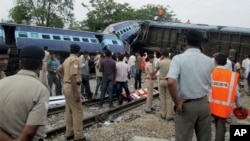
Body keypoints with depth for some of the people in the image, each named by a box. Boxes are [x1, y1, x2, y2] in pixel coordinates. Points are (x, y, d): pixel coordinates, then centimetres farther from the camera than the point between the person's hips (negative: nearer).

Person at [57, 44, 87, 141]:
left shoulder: (67, 59, 14)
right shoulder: (75, 60, -16)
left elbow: (58, 70, 25)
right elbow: (73, 76, -24)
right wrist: (76, 92, -25)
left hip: (66, 86, 10)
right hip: (72, 87, -10)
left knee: (69, 111, 14)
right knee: (77, 112, -4)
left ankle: (69, 133, 22)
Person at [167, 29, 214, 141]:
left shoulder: (178, 58, -12)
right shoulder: (209, 61, 2)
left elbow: (171, 82, -25)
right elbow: (210, 84, 7)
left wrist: (177, 103, -16)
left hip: (186, 105, -4)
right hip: (204, 103, 4)